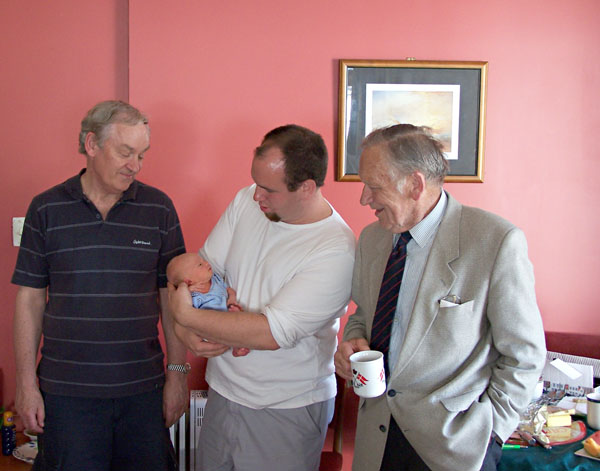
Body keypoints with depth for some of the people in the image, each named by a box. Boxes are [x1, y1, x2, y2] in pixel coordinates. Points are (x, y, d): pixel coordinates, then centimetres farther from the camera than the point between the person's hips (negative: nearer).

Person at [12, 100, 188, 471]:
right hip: (66, 389, 0)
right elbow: (31, 297, 3)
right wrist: (27, 382, 2)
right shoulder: (47, 209, 0)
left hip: (143, 388, 1)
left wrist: (177, 372, 1)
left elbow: (172, 295, 3)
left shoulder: (159, 208, 1)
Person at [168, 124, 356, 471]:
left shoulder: (336, 250, -23)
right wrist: (187, 330, -16)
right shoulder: (247, 201, -3)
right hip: (223, 391, 5)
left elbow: (272, 332, -26)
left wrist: (186, 316, -19)